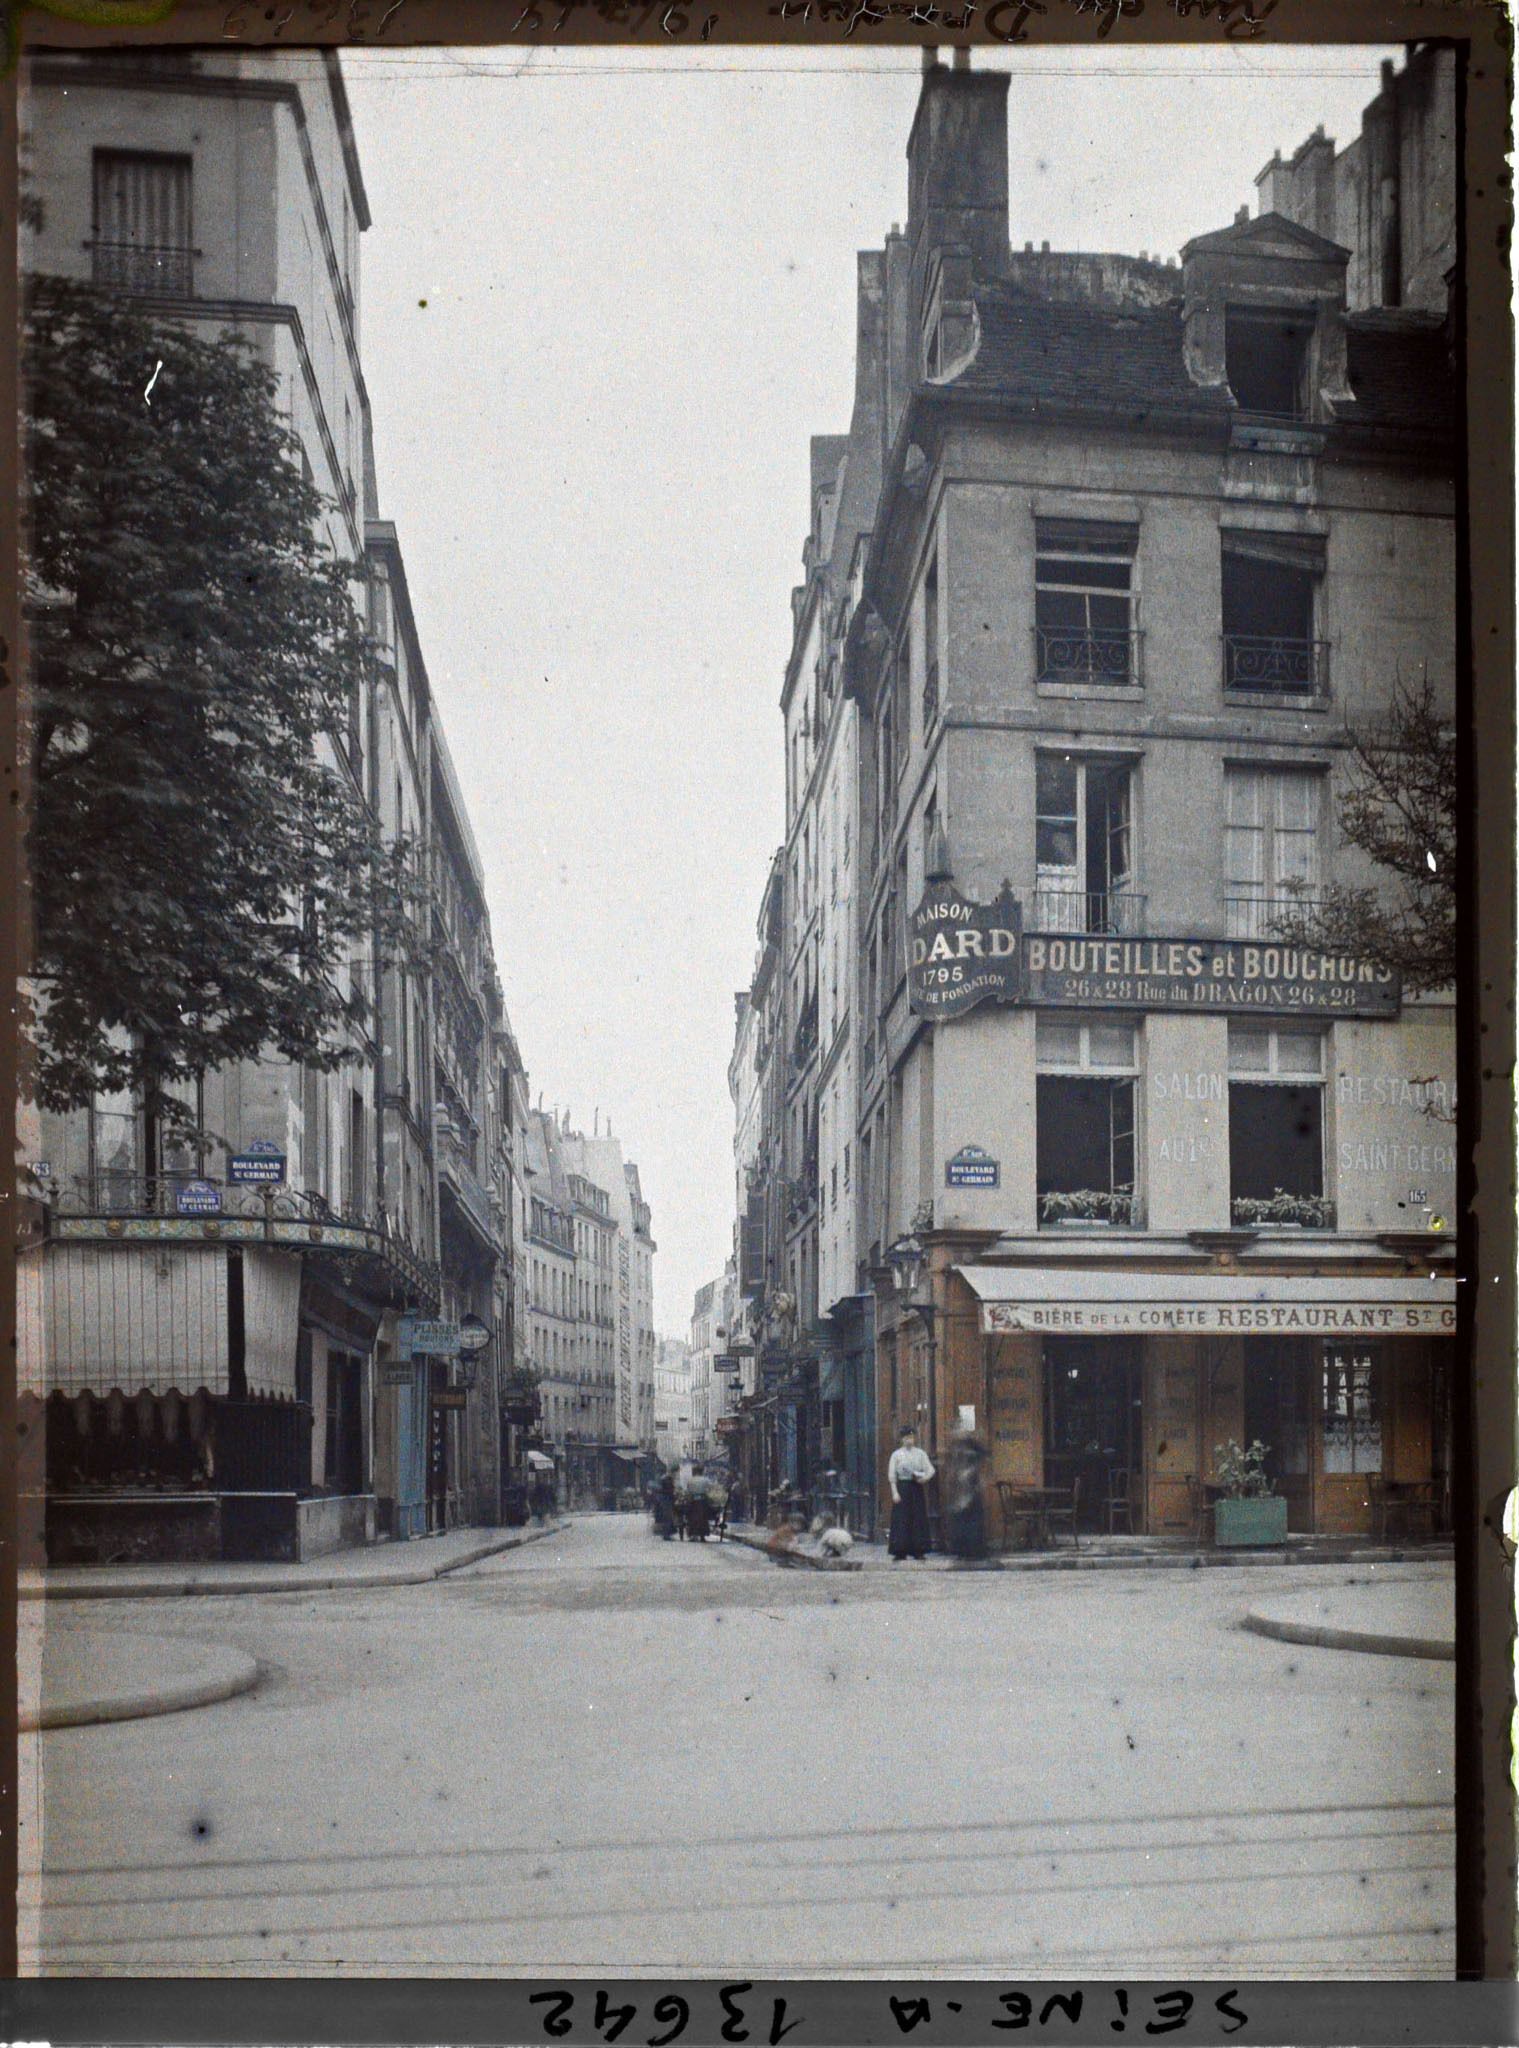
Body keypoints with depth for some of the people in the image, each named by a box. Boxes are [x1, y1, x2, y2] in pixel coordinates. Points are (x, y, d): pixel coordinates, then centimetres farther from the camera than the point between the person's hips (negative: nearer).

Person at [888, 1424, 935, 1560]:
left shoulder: (921, 1453, 9)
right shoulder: (896, 1455, 4)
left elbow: (930, 1469, 4)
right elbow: (891, 1475, 1)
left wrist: (925, 1478, -17)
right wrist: (894, 1492, -8)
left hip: (917, 1487, 2)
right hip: (902, 1487, -2)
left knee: (919, 1518, 0)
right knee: (901, 1519, -5)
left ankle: (918, 1550, 5)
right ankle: (900, 1552, -2)